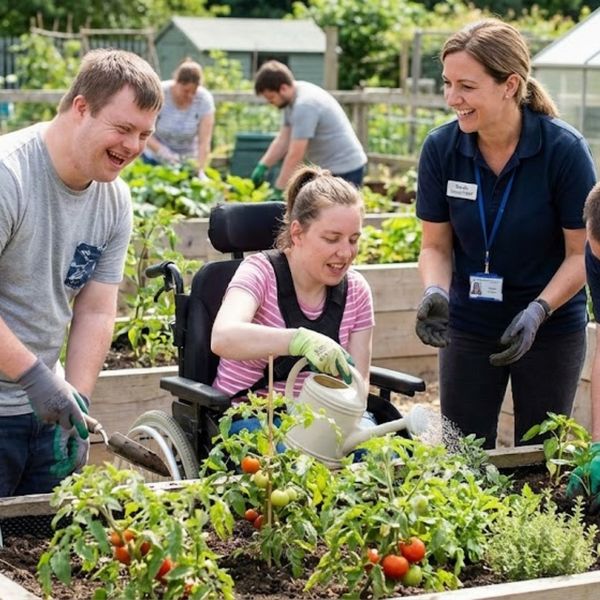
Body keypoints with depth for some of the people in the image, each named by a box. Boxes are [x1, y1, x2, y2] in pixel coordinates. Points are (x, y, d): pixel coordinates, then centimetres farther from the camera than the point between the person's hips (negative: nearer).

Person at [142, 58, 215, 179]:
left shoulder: (204, 99, -18)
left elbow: (204, 142, -20)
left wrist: (200, 171, -31)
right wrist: (163, 152, -33)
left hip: (187, 160, 1)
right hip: (156, 158, -1)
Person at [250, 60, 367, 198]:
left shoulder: (304, 105, -25)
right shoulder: (294, 99, 6)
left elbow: (295, 156, -26)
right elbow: (283, 140, 10)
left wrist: (279, 191, -22)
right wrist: (262, 166, -1)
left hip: (344, 170, -10)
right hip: (329, 168, 10)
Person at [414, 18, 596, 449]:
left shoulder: (564, 150, -18)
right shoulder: (441, 148, -10)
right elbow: (436, 245, 0)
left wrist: (538, 311, -25)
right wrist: (435, 292, -20)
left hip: (552, 329, -2)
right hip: (469, 328, 2)